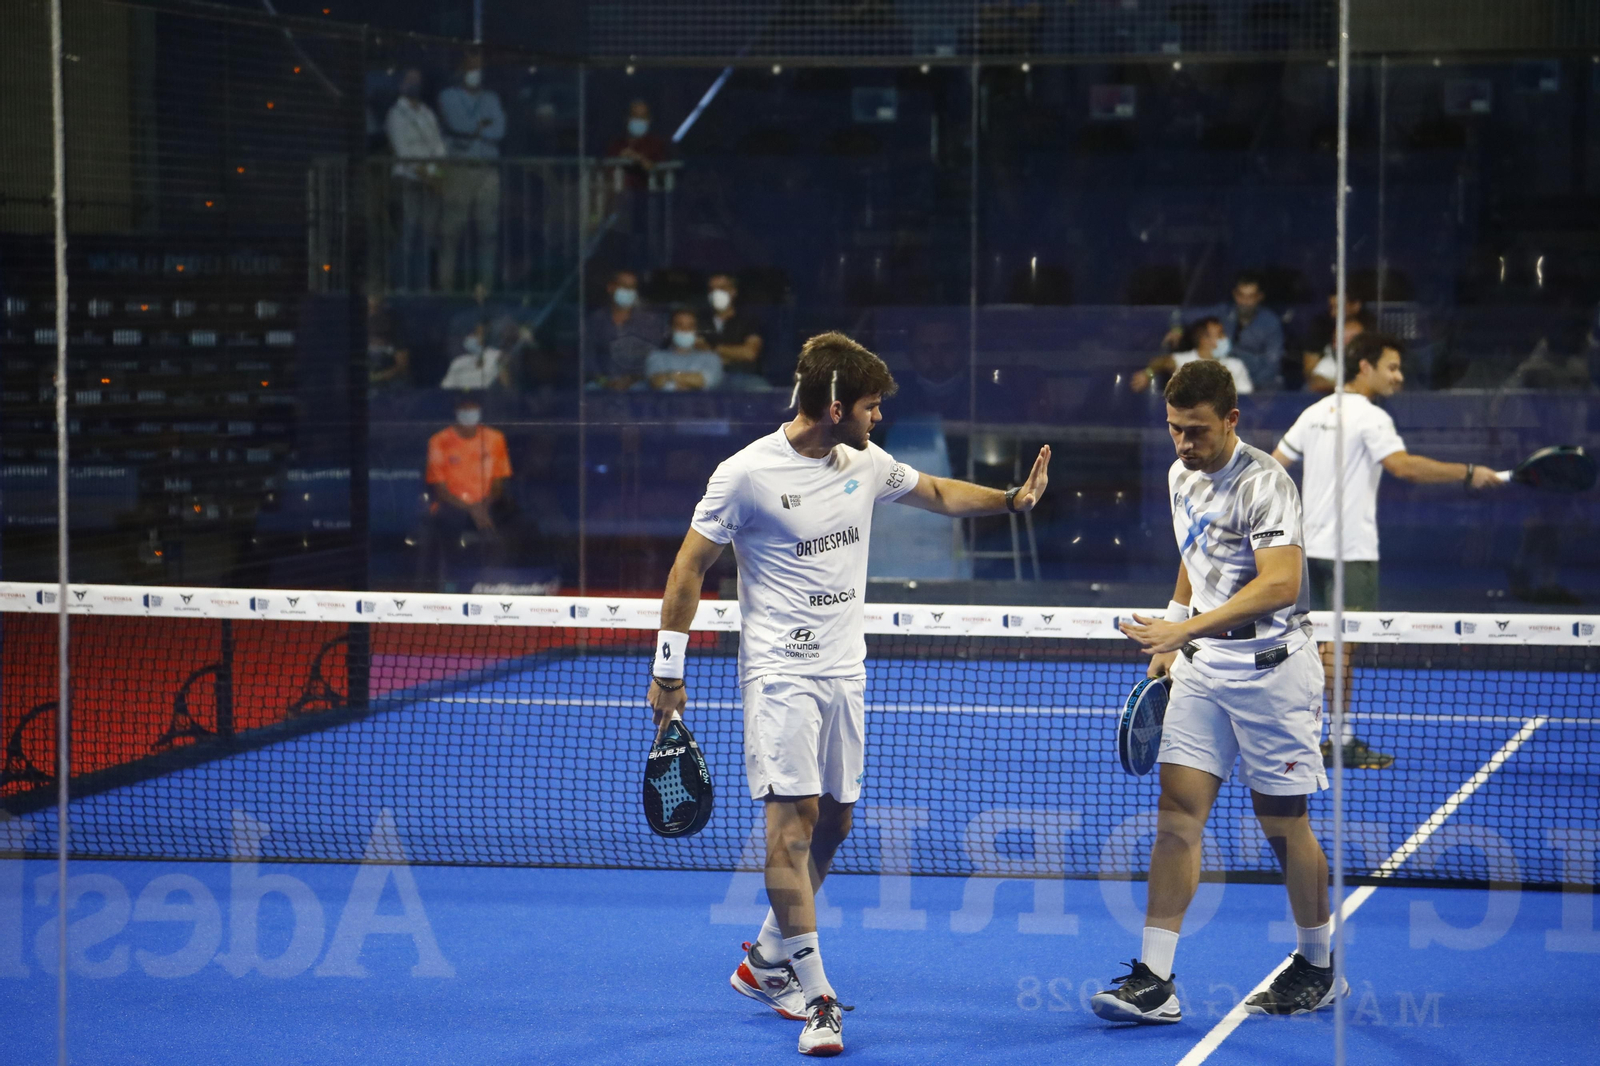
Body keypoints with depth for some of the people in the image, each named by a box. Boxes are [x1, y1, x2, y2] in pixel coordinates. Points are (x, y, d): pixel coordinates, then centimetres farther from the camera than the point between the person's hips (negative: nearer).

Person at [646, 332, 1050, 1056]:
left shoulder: (866, 463, 6)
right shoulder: (748, 473, -13)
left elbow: (939, 494, 25)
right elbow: (688, 568, -6)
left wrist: (1013, 499, 9)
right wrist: (668, 670, -7)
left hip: (844, 672, 7)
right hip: (780, 672, -7)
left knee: (831, 823, 10)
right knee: (792, 819, -14)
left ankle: (765, 962, 27)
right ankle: (815, 998, -13)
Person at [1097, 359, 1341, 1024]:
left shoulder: (1263, 484, -16)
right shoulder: (1181, 478, 10)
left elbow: (1280, 583, -28)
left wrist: (1186, 627, -35)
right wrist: (1171, 640, 19)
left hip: (1270, 666, -7)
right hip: (1202, 668, 7)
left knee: (1283, 822, 2)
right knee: (1178, 811, -4)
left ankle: (1317, 969, 21)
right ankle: (1154, 981, -7)